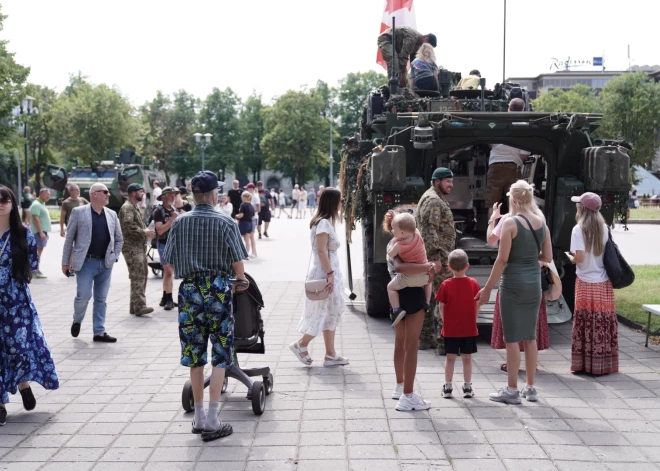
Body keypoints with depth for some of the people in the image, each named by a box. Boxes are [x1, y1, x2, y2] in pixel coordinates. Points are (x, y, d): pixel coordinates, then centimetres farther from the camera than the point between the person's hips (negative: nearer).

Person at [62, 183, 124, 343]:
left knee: (101, 299, 7)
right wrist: (65, 262, -2)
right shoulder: (79, 212, -2)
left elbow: (119, 239, 17)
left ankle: (99, 332, 13)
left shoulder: (112, 215, 10)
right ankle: (77, 320, 22)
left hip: (105, 263, 4)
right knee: (84, 295, -7)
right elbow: (69, 238, -1)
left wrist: (114, 257, 5)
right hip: (86, 262, -4)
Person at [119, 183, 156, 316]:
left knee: (142, 275, 12)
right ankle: (139, 306, -16)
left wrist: (146, 231, 10)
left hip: (139, 246, 10)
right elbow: (128, 226, -23)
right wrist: (144, 232, -16)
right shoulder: (127, 207, -12)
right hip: (132, 247, -10)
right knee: (137, 276, -14)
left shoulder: (135, 207, 22)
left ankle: (134, 305, 19)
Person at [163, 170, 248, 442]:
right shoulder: (225, 223, -5)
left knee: (194, 356, 12)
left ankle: (199, 417, 20)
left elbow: (169, 261, 4)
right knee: (220, 356, 3)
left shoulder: (180, 222, 3)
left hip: (189, 289, 3)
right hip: (218, 289, -3)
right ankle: (212, 420, -1)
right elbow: (237, 260, -6)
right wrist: (241, 279, 14)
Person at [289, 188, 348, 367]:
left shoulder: (325, 222, 13)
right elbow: (321, 250, -22)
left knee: (331, 312, 11)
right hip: (325, 273, -10)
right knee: (325, 312, -1)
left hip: (328, 273, 10)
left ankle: (330, 354, 15)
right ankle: (301, 344, 12)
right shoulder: (323, 223, -16)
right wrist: (330, 273, -24)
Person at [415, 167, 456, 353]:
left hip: (427, 258, 11)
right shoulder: (435, 201, -13)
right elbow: (431, 231, -21)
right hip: (438, 256, -11)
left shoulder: (427, 198, 20)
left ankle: (425, 338, 21)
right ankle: (445, 343, -10)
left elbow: (418, 224, 24)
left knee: (428, 297, 14)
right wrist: (436, 257, -23)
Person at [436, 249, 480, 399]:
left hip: (450, 329, -1)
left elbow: (441, 307, -5)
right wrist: (472, 321, 12)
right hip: (469, 328, 1)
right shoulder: (473, 283, -4)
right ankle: (467, 387, 14)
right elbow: (477, 306, 0)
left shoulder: (446, 284, -8)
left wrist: (445, 321, 9)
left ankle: (448, 387, 12)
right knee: (467, 358, 9)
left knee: (450, 357, 8)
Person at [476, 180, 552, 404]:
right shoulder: (542, 223, 5)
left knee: (512, 338, 1)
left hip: (513, 283, -6)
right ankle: (531, 388, 21)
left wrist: (487, 288, -8)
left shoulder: (510, 222, -12)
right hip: (534, 282, 6)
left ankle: (512, 390, 7)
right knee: (530, 336, 14)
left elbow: (502, 259, -14)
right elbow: (548, 257, 8)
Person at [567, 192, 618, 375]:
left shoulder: (579, 229, -10)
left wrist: (570, 258, 5)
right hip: (604, 283, 4)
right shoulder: (604, 228, 4)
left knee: (585, 324, 2)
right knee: (605, 324, 6)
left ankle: (584, 364, 7)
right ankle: (604, 364, 12)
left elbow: (580, 257, -15)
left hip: (586, 284, -4)